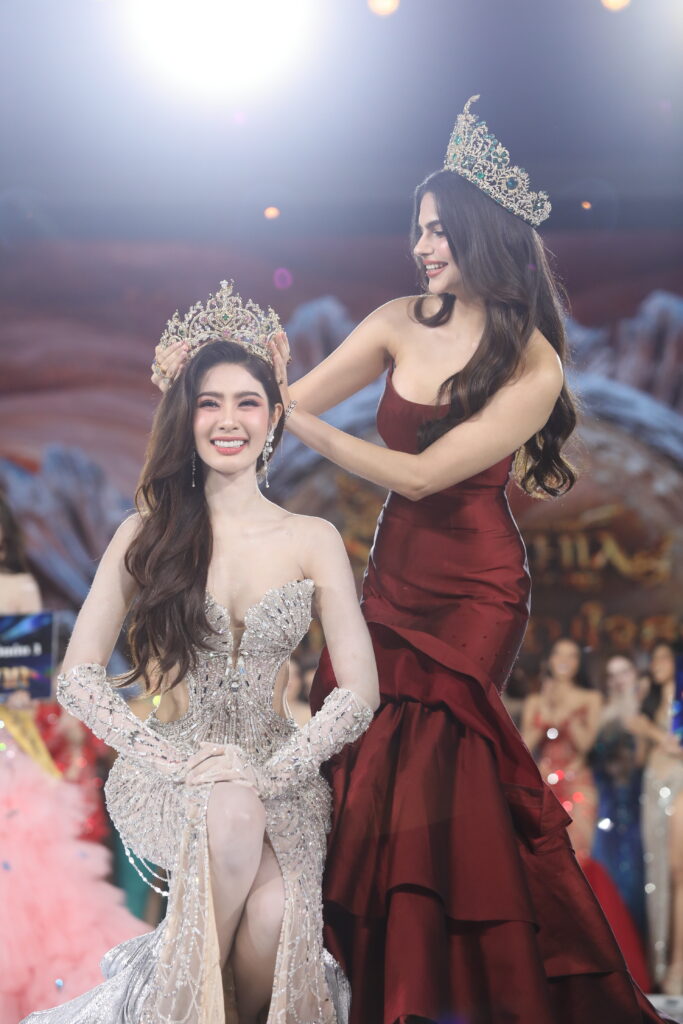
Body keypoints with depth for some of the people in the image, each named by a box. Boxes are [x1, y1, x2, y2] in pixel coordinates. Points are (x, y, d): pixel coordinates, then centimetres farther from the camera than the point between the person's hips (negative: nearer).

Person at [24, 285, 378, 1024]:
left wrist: (272, 771, -15)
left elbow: (359, 691, 0)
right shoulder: (147, 533, 3)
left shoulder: (314, 541, 5)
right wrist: (169, 759, -14)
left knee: (275, 912, -32)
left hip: (278, 775, 1)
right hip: (169, 779, -1)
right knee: (232, 814, -37)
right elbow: (78, 674, -1)